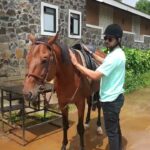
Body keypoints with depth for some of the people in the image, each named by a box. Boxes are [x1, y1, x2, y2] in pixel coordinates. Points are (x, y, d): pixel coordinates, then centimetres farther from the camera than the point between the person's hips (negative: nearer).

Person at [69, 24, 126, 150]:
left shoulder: (114, 56, -26)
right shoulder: (118, 53, 7)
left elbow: (94, 75, -31)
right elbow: (105, 62, 26)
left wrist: (76, 63, -25)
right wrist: (91, 53, 20)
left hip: (111, 99, -10)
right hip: (116, 96, 10)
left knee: (111, 131, 6)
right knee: (115, 126, 25)